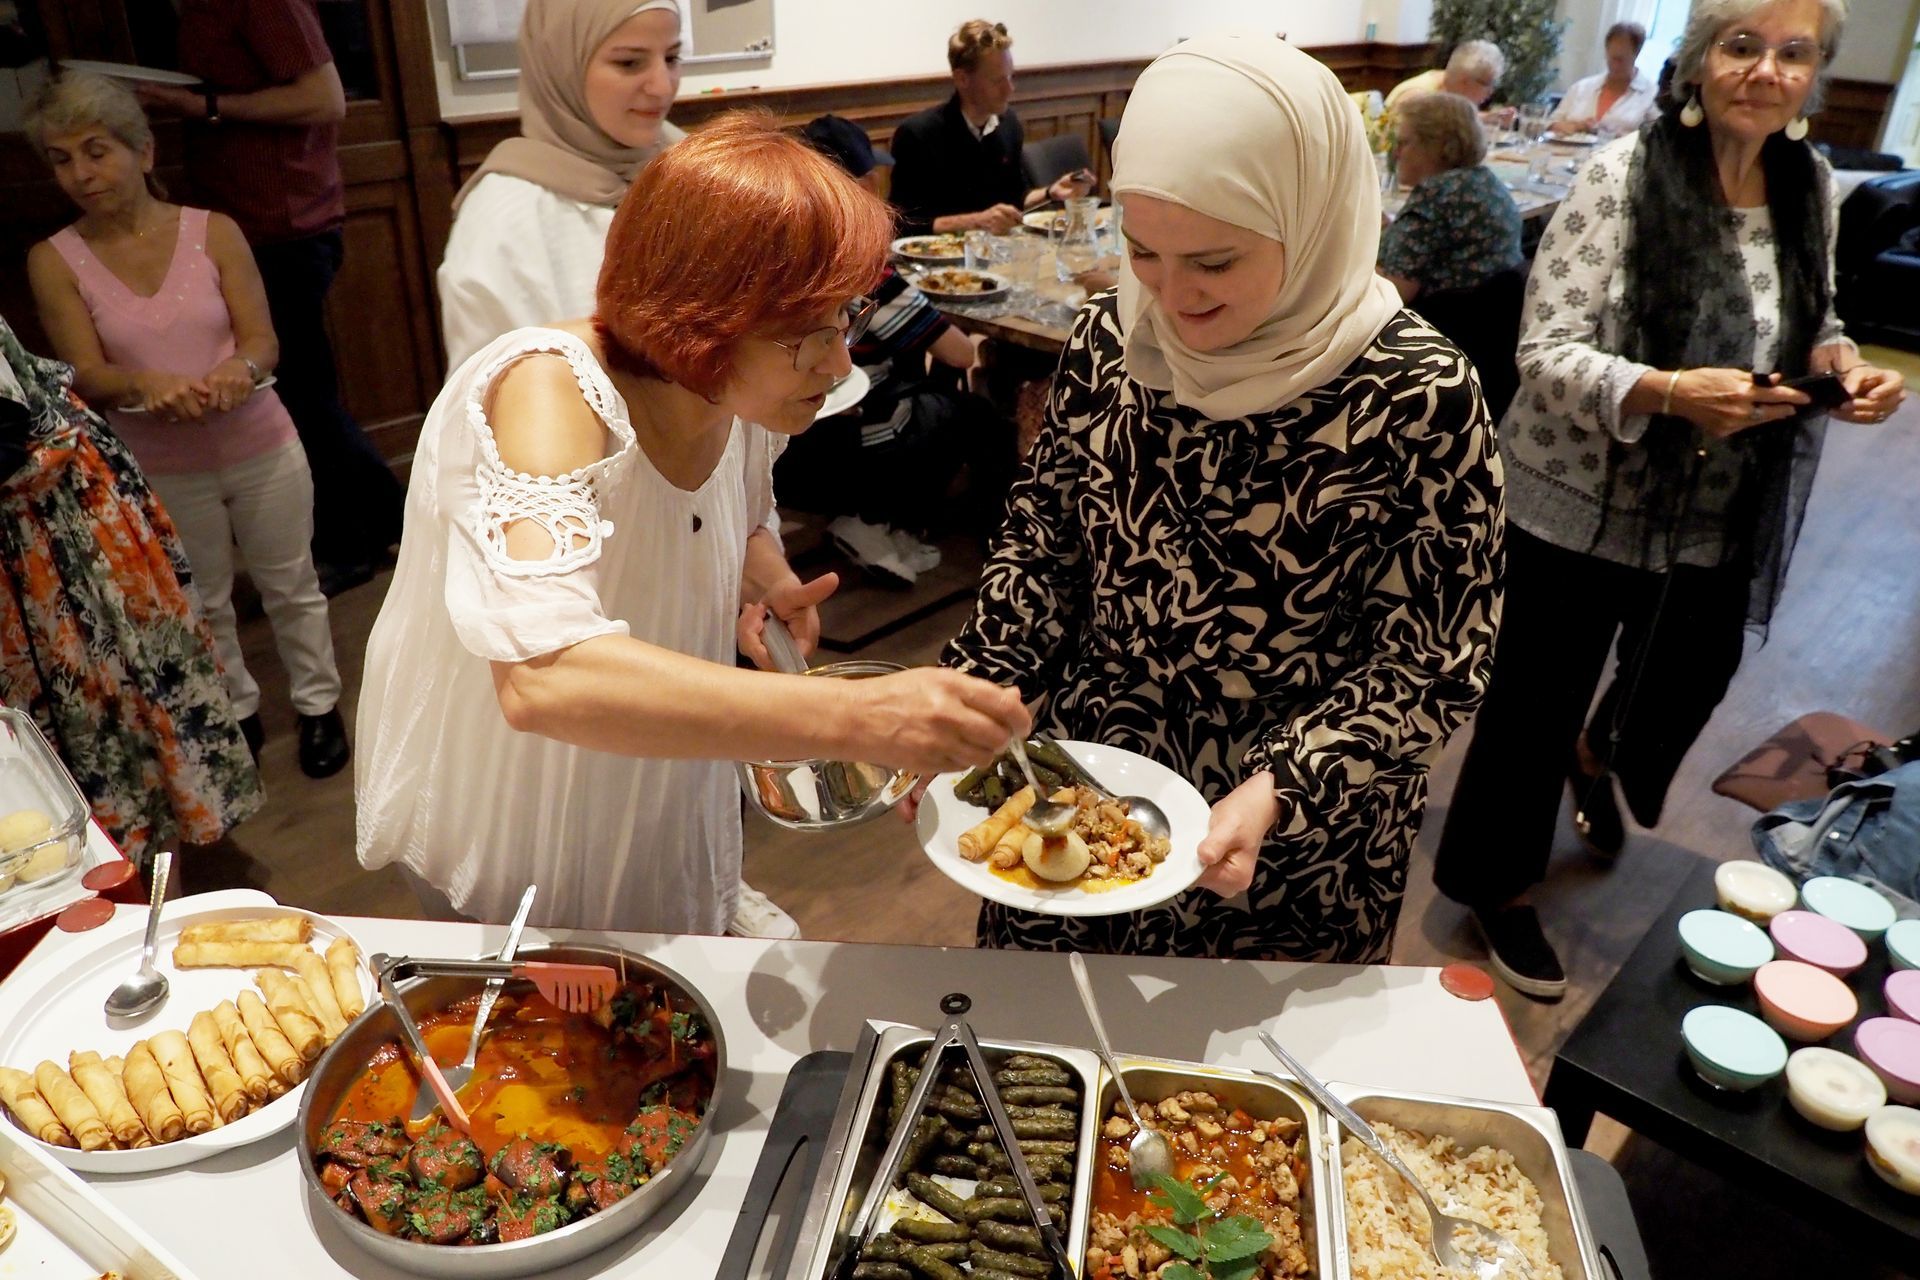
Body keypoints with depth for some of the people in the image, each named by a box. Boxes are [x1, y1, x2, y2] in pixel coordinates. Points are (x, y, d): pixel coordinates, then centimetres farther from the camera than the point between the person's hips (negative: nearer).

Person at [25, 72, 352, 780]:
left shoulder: (213, 232, -7)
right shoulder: (55, 261, -6)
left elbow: (263, 338, -9)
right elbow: (85, 375, -10)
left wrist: (239, 367, -32)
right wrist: (145, 383, -31)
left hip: (261, 448, -1)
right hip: (163, 472, 1)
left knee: (290, 586, 13)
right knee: (201, 604, 17)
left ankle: (319, 703, 33)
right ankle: (237, 714, 38)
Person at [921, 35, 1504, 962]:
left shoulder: (1418, 398, -20)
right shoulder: (1111, 336, -8)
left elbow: (1433, 668, -15)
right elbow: (1040, 539, 1)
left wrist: (1276, 795, -27)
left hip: (1295, 850, -3)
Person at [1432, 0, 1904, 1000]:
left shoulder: (1810, 185, 2)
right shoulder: (1622, 175, -15)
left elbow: (1808, 328, 15)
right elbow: (1545, 352, -18)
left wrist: (1842, 364, -8)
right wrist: (1667, 392, -34)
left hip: (1719, 519, 6)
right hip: (1582, 506, -5)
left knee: (1692, 681, 21)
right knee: (1538, 701, 7)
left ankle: (1593, 758, 57)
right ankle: (1499, 885, 31)